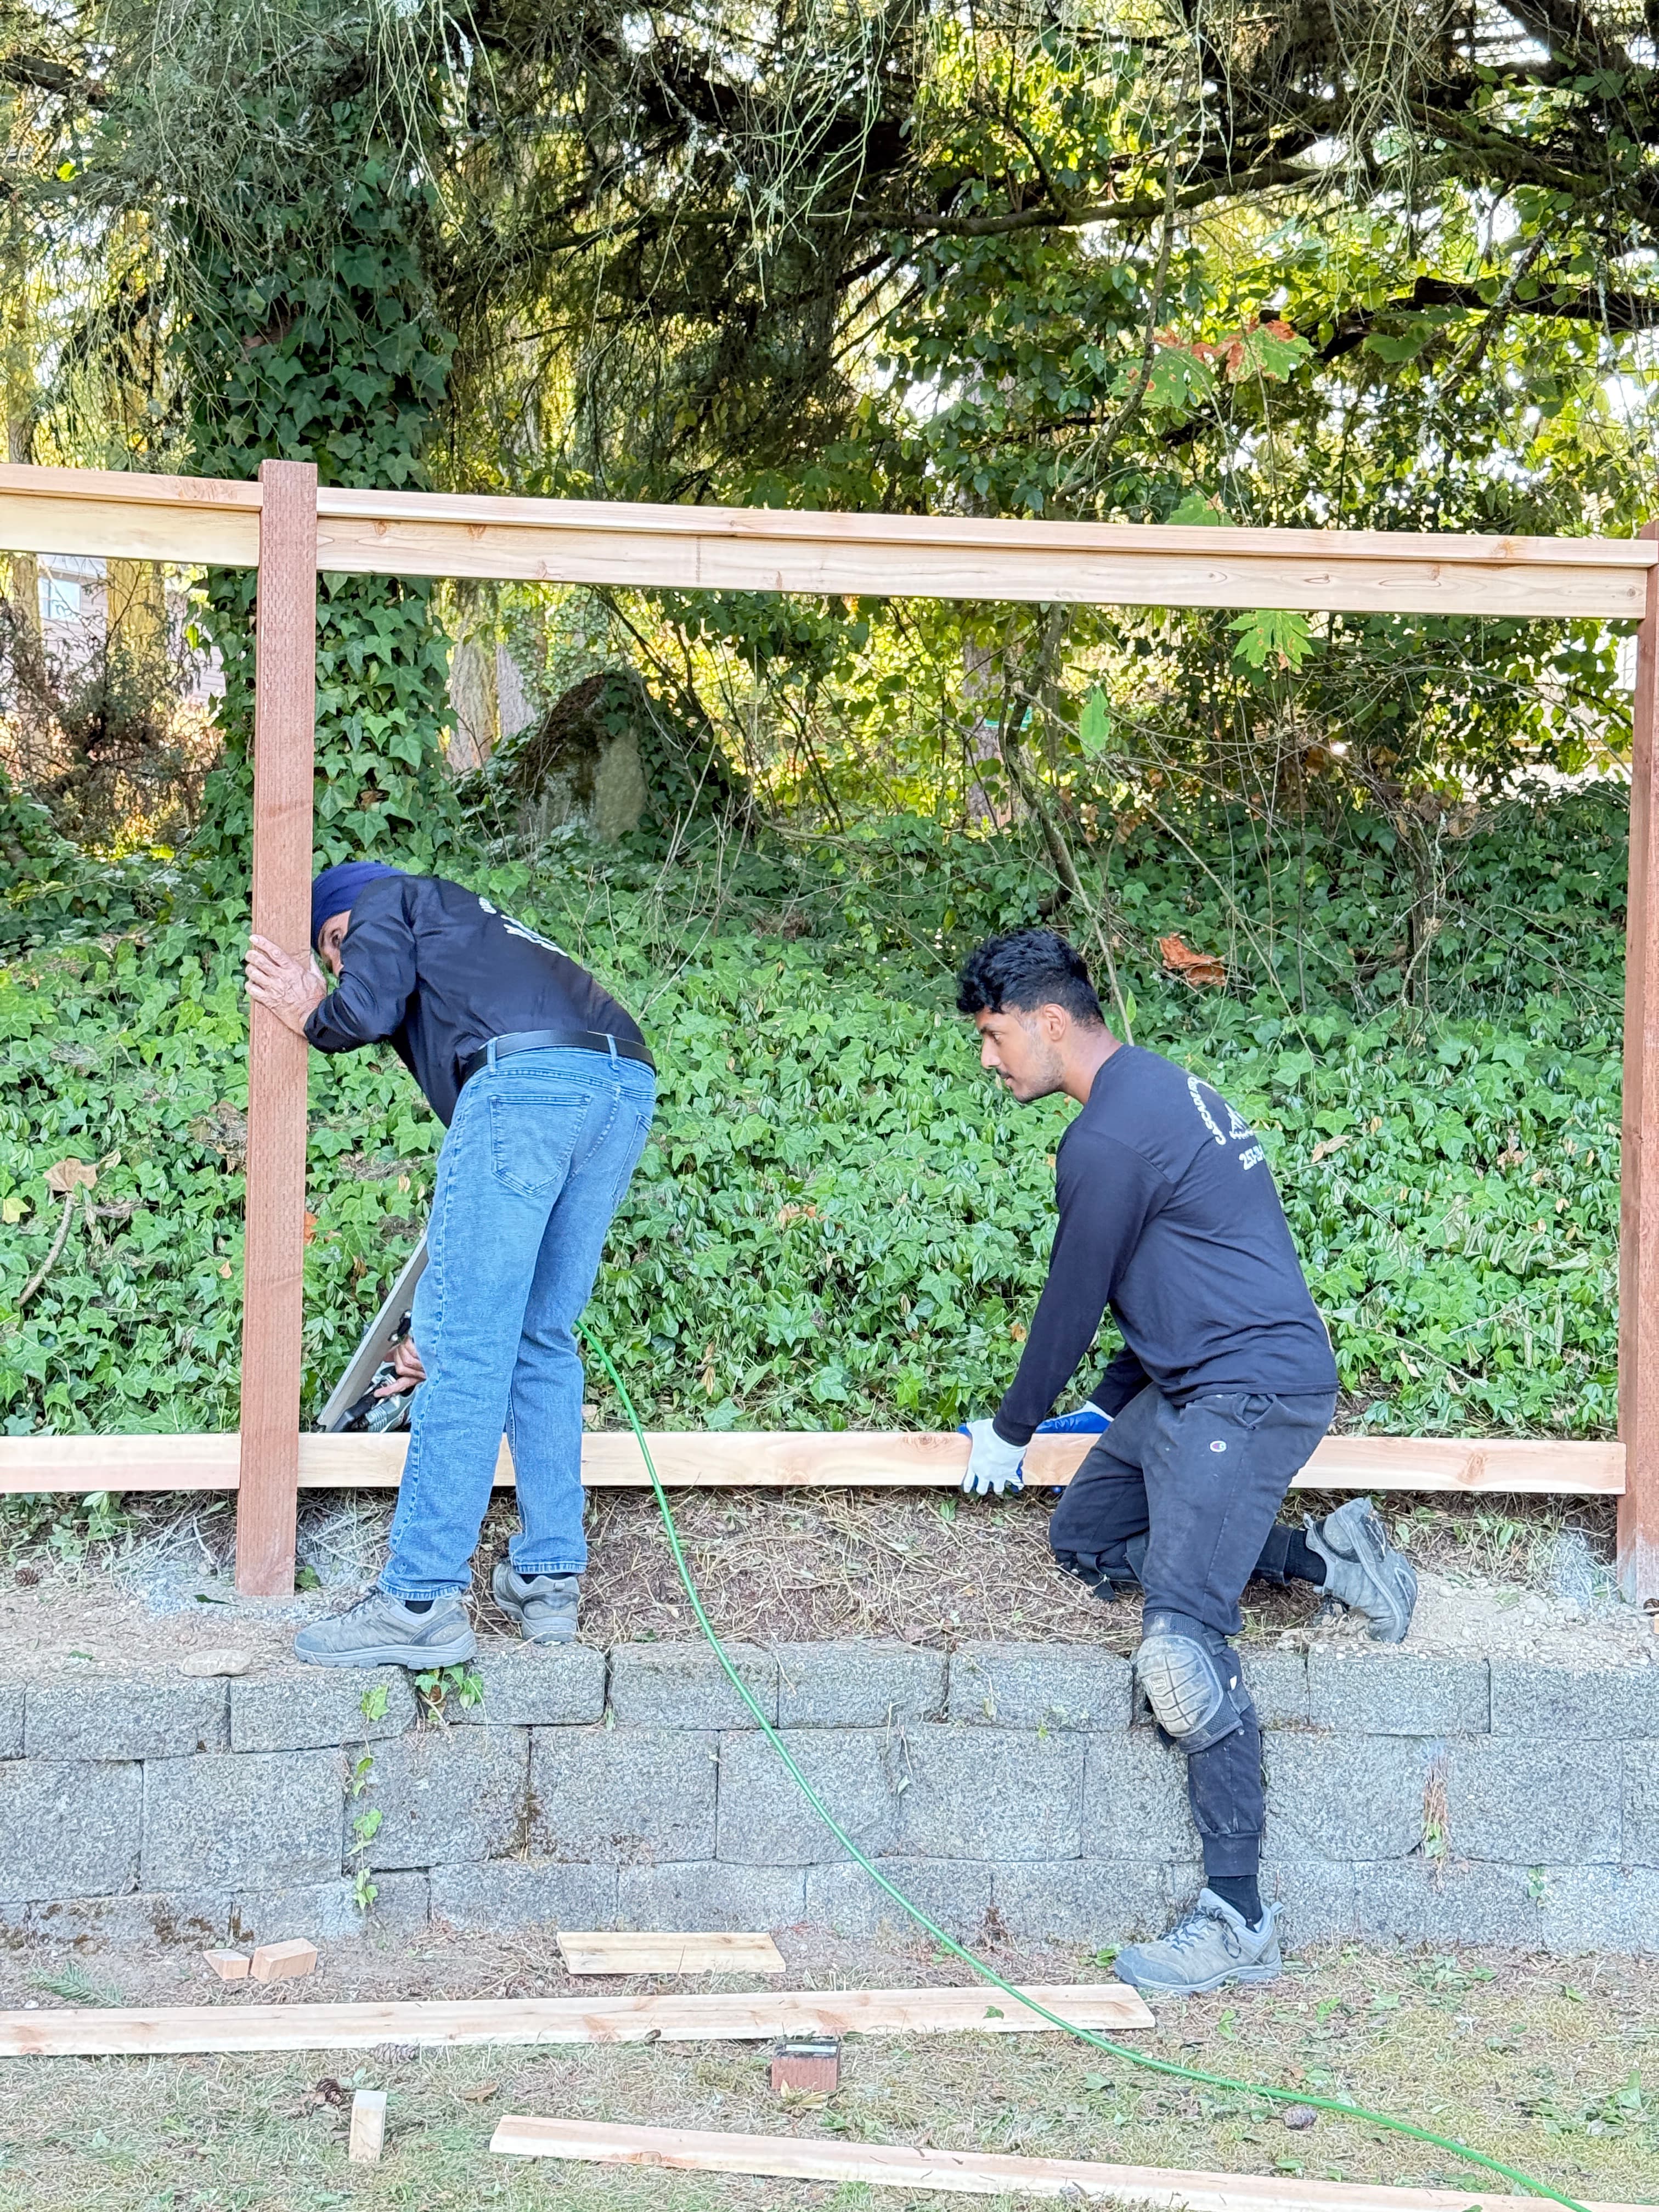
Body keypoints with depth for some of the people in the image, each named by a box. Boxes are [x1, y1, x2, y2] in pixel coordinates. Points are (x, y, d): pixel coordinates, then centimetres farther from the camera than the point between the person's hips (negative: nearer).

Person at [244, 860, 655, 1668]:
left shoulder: (388, 900, 24)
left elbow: (369, 1009, 0)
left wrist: (311, 1016, 25)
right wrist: (443, 1317, 41)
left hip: (529, 1076, -8)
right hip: (627, 1084, 8)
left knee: (465, 1351, -5)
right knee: (540, 1337, 17)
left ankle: (422, 1604, -3)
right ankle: (548, 1580, 19)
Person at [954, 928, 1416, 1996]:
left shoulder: (1109, 1138, -17)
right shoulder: (1161, 1088, 16)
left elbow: (1072, 1303, -8)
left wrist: (1011, 1432, 8)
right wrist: (1108, 1406, 29)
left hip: (1247, 1395, -11)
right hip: (1188, 1388, 11)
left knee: (1183, 1643, -17)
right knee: (1085, 1539, 18)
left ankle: (1240, 1918, -15)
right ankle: (1324, 1557, 15)